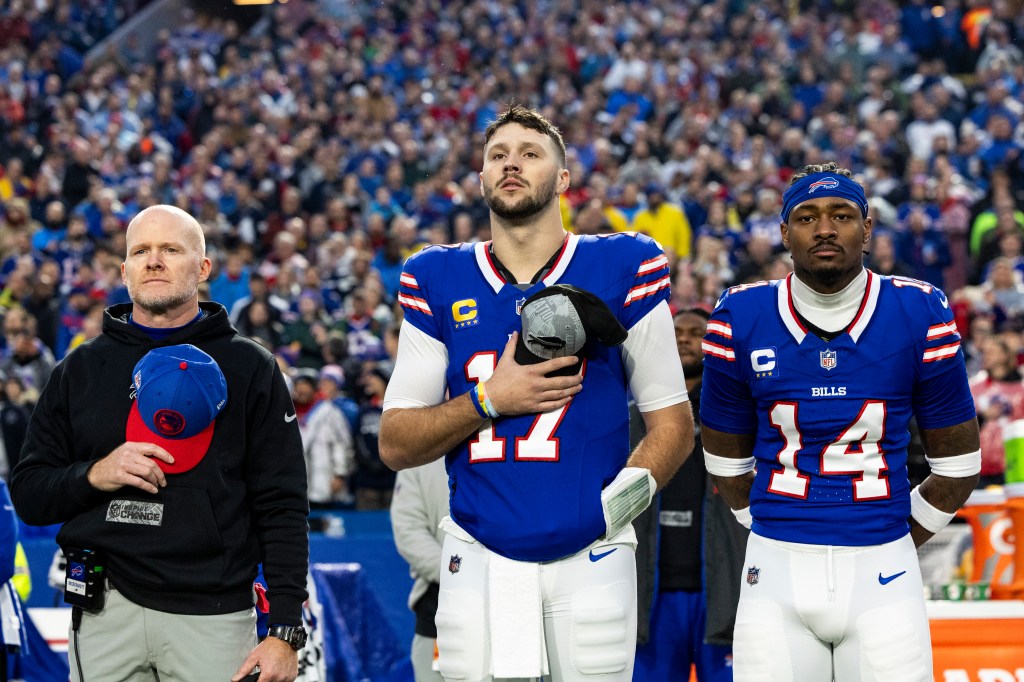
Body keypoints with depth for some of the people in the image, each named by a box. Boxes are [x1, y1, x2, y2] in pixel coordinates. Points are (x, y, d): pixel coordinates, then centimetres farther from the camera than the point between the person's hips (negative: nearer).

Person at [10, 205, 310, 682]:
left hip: (213, 619, -2)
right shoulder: (81, 369, 12)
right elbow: (28, 495, 12)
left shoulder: (250, 369, 6)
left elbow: (282, 510, 1)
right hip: (105, 615, 2)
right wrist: (94, 476, -9)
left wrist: (285, 632, -8)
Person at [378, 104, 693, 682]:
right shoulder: (439, 282, 8)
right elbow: (395, 445, 8)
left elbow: (673, 425, 3)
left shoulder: (622, 271, 3)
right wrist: (490, 401, -8)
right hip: (480, 563, 1)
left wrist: (610, 507, -13)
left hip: (590, 559, -1)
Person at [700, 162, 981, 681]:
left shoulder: (919, 317, -1)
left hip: (881, 571, -1)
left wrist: (900, 542, 10)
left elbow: (956, 462, 9)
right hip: (777, 573, 1)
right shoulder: (743, 321, 0)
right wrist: (776, 534, 12)